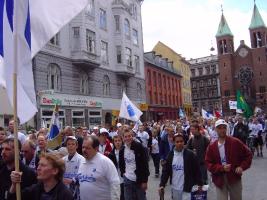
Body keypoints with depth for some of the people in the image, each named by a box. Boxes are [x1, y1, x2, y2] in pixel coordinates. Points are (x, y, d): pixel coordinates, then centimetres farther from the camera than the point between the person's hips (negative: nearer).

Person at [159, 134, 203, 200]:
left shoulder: (190, 154, -9)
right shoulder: (170, 155, 0)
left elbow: (197, 170, -4)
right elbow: (165, 170, 2)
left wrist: (199, 184, -4)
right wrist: (162, 185, -5)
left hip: (187, 188, -4)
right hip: (175, 188, 4)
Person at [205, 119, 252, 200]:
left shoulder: (235, 142, -5)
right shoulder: (211, 147, -2)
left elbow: (248, 155, 3)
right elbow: (208, 164, -2)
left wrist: (242, 167, -12)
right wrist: (222, 168, -16)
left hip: (234, 177, 0)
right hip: (219, 179, 0)